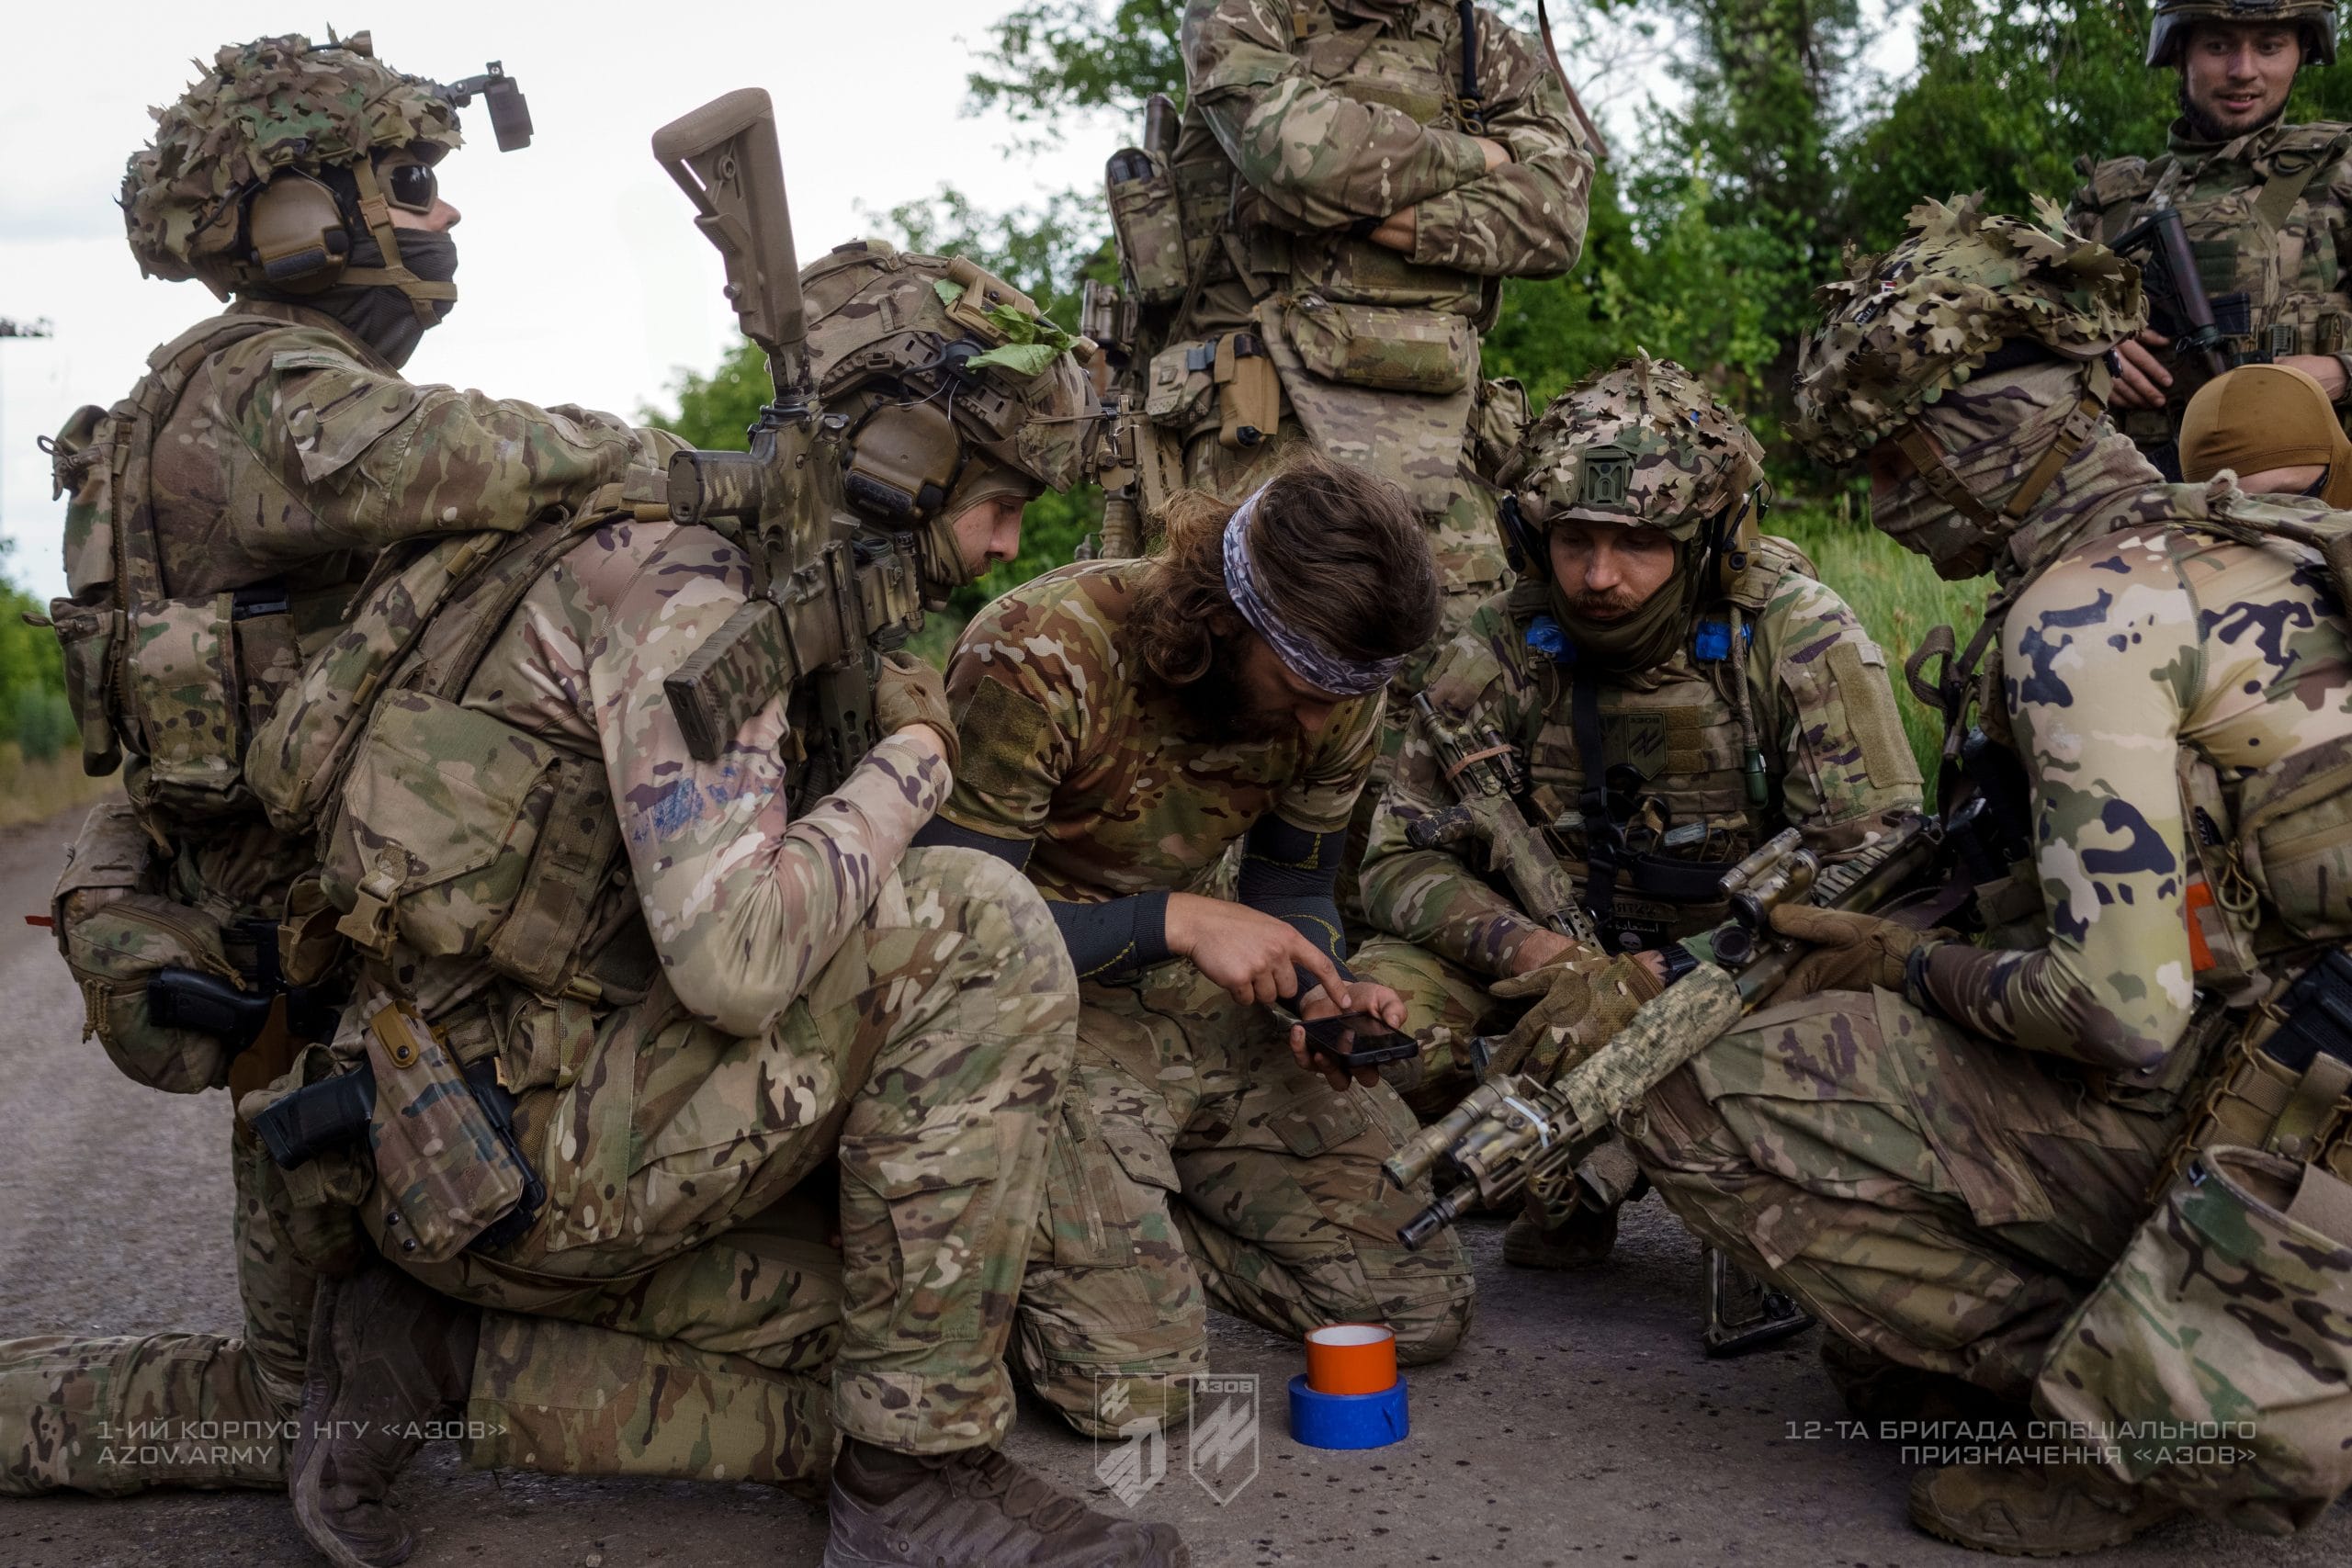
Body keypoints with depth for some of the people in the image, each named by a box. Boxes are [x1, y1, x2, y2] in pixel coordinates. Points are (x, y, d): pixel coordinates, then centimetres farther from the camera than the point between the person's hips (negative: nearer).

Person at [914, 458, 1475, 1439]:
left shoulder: (1335, 692, -7)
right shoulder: (1042, 660, -26)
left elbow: (1293, 890, 8)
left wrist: (1323, 995, -15)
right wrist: (1175, 920, -31)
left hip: (1204, 1007, 6)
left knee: (1424, 1308, 1)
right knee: (1132, 1382, -22)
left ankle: (1138, 1217, 18)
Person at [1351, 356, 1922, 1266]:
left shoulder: (1796, 637, -17)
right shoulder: (1504, 649, -9)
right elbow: (1401, 856, -5)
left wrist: (1668, 980, -31)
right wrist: (1527, 948, -27)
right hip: (1569, 960, 3)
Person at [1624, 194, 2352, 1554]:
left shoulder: (2084, 611, -19)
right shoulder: (2232, 545, 12)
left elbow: (2127, 1009, -24)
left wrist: (1914, 964, -5)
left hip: (2237, 1123, -10)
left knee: (1698, 1115, -9)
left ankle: (2113, 1417, -5)